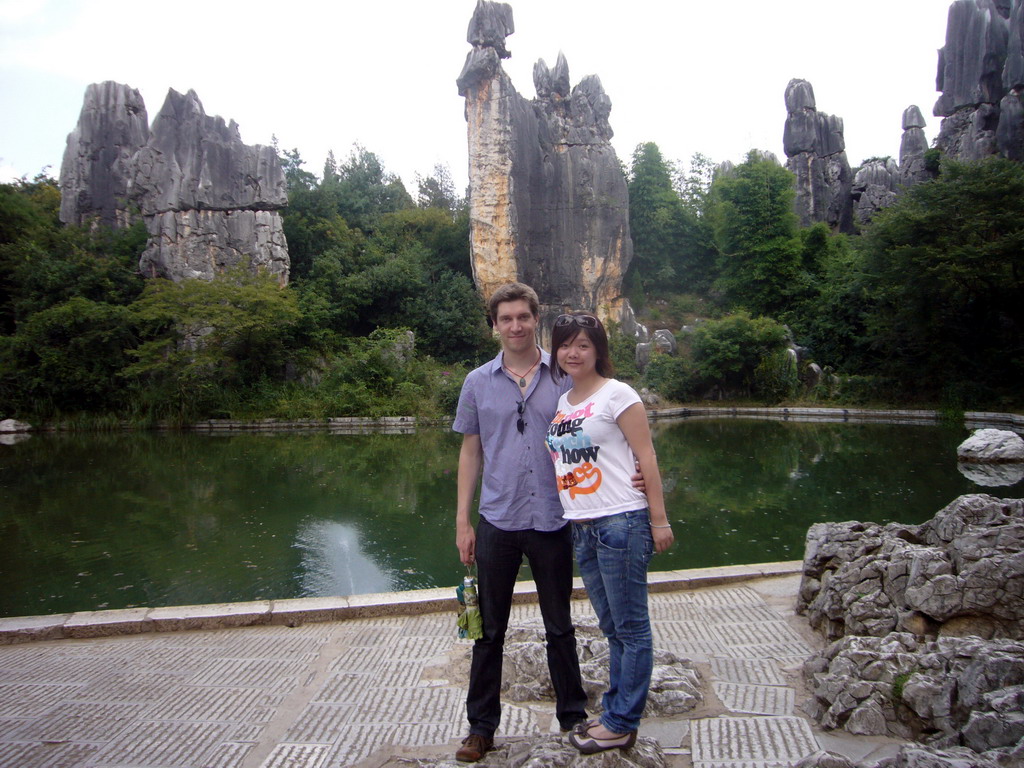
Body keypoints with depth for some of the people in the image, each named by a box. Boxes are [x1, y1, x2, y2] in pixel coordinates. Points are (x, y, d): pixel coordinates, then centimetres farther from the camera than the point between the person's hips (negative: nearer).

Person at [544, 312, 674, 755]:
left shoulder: (616, 394, -6)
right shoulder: (560, 402, 13)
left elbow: (646, 457, -8)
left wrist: (659, 520, -11)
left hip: (621, 523, -7)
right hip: (580, 528, 7)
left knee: (630, 627, 4)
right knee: (612, 627, 17)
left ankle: (620, 725, 14)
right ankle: (616, 714, 28)